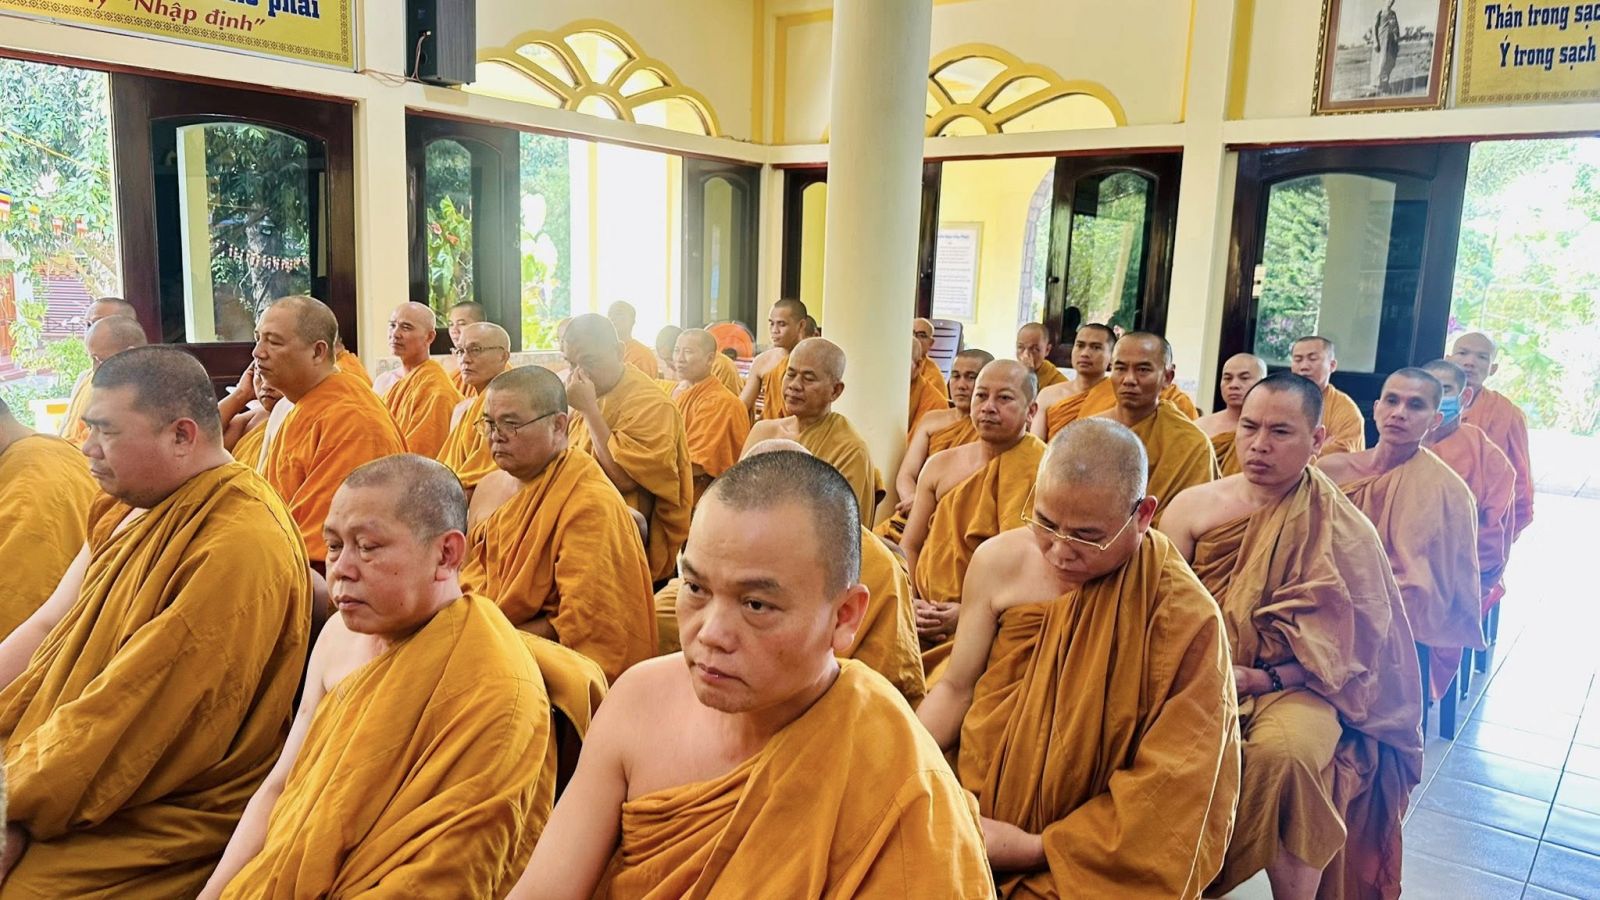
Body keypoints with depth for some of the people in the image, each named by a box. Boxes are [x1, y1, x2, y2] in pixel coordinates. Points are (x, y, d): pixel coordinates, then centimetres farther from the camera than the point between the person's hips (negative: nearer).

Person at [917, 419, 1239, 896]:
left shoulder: (1185, 617, -16)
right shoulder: (999, 560, -5)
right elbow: (956, 688, 5)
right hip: (971, 821, 3)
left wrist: (1037, 848, -14)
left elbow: (1170, 793, -12)